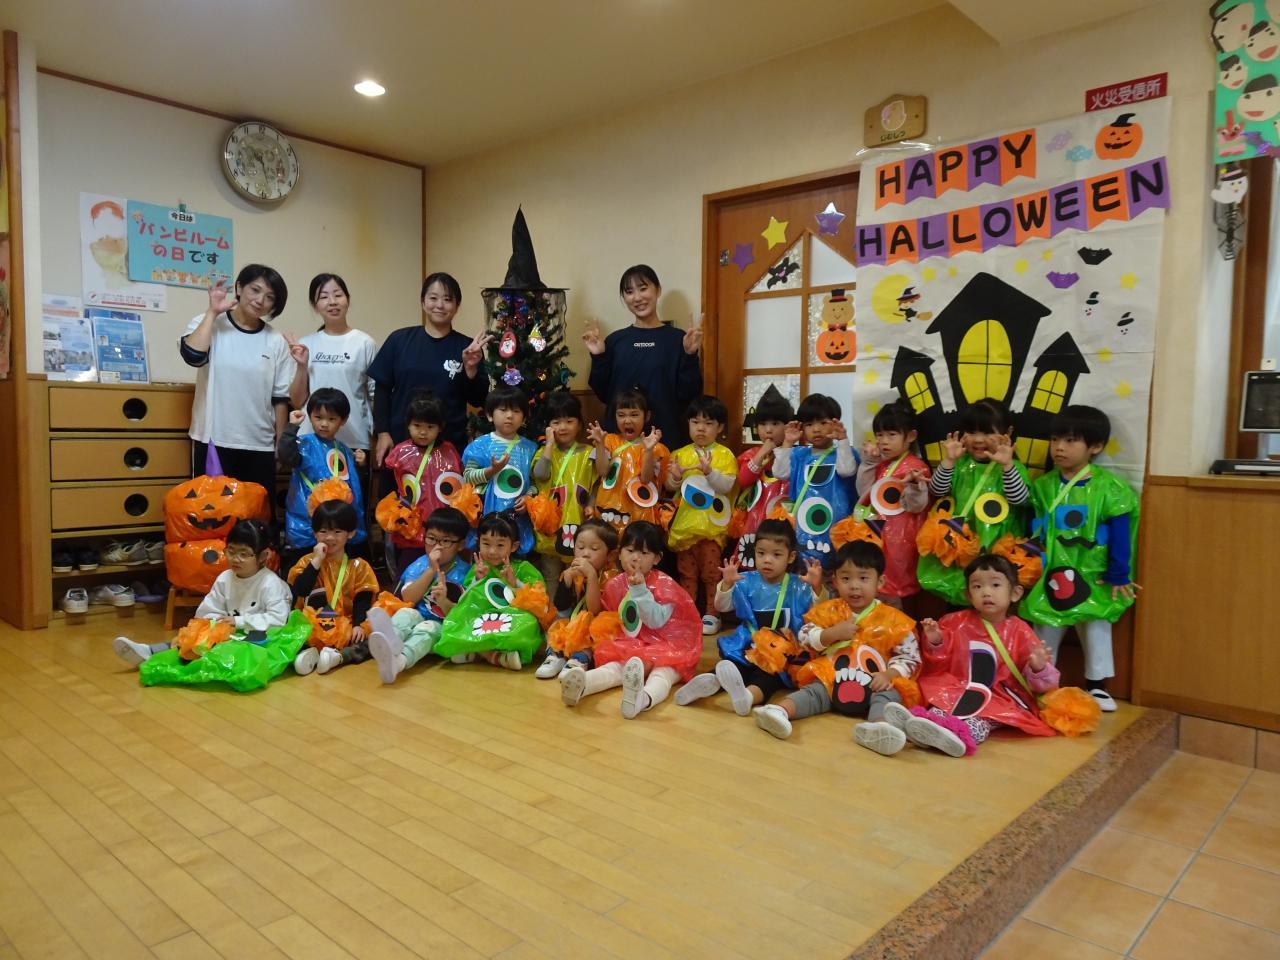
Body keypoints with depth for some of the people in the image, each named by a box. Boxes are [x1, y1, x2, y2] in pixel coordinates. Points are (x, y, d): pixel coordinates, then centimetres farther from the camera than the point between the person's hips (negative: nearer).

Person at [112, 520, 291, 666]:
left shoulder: (270, 583, -14)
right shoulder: (224, 579, 6)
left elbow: (278, 619, -22)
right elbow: (206, 612, 7)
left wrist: (239, 621, -22)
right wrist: (219, 622, -16)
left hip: (259, 637, -6)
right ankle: (148, 653, -17)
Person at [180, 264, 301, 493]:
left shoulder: (276, 341, 5)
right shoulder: (209, 324, 1)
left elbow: (281, 397, 7)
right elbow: (193, 356, -21)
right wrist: (212, 311, -12)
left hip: (260, 446, 2)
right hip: (214, 441, -2)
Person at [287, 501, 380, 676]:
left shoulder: (358, 566, 3)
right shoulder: (308, 561, 4)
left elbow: (362, 600, -3)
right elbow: (299, 591, -13)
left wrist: (358, 624, -20)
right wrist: (317, 561, -15)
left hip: (345, 628, 0)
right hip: (313, 628, 0)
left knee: (369, 641, -24)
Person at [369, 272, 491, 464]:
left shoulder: (467, 347, 2)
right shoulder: (399, 340, 2)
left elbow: (477, 400, 0)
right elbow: (382, 389, 4)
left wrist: (471, 367, -15)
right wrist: (383, 433, -2)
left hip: (450, 446, 0)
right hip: (400, 442, 0)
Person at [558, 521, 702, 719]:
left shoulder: (664, 584, -7)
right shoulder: (615, 585, 6)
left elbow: (656, 620, -21)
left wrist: (640, 590, -27)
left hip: (662, 647, -3)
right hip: (628, 647, 3)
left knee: (664, 671, -35)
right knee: (615, 667, -25)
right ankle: (580, 685, -55)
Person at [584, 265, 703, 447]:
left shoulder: (678, 338, -1)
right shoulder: (615, 340, 8)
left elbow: (689, 394, -5)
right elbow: (603, 394, 6)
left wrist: (690, 355, -16)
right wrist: (598, 358, -4)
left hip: (666, 435, -2)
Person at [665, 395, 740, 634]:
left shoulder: (724, 455, -4)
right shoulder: (681, 454, 7)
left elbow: (727, 485, -14)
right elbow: (670, 487, 6)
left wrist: (709, 471, -28)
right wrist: (675, 477, -15)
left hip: (712, 524, -4)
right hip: (685, 523, 4)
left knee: (711, 571, 3)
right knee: (686, 572, 13)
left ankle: (712, 614, 14)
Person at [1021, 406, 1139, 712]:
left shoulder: (1109, 487, -11)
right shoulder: (1042, 486, -1)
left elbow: (1120, 537, -9)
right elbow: (1034, 532, 4)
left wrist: (1118, 576, -10)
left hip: (1093, 577, -2)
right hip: (1050, 575, 3)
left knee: (1096, 630, 10)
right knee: (1045, 632, 12)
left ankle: (1096, 687, 25)